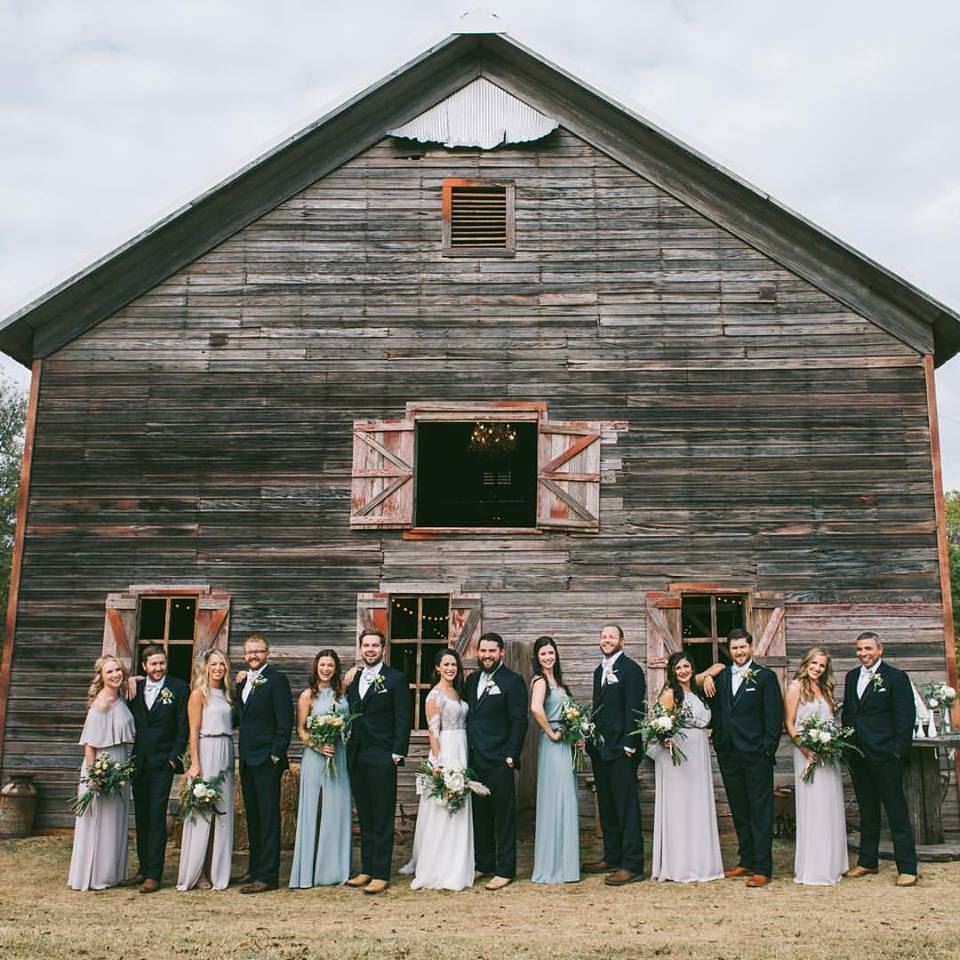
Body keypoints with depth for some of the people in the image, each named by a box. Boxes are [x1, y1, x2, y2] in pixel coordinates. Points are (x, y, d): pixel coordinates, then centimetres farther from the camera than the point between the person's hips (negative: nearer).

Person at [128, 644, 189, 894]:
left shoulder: (179, 688, -2)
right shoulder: (135, 688, 9)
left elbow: (183, 728, -3)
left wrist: (174, 757, -8)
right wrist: (129, 757, 5)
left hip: (162, 763, -4)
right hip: (138, 761, 4)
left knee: (157, 816, -7)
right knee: (141, 817, 11)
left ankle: (154, 875, -5)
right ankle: (143, 868, 21)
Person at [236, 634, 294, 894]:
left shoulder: (276, 680, -9)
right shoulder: (244, 682, 15)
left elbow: (285, 721, -14)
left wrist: (276, 754, -16)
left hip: (266, 759, -8)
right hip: (247, 759, 8)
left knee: (268, 817, -4)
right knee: (253, 816, 15)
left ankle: (268, 875, -1)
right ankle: (255, 868, 25)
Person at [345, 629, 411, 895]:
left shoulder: (396, 679, -3)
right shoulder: (353, 679, 13)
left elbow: (403, 720, -6)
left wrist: (397, 753, -12)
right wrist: (348, 747, 6)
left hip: (382, 758, -6)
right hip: (356, 757, 6)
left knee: (382, 820, -1)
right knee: (365, 818, 12)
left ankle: (381, 875, 4)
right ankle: (366, 870, 20)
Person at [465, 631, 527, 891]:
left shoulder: (512, 681, -6)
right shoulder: (472, 679, 13)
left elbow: (519, 721, -9)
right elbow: (468, 716, 16)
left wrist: (512, 755, -14)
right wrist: (466, 752, 10)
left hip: (499, 761, -6)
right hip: (474, 760, 6)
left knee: (504, 816, 1)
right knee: (480, 815, 13)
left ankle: (505, 870, 8)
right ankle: (483, 864, 24)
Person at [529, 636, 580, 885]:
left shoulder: (556, 679, 15)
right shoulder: (540, 679, -12)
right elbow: (536, 708, -31)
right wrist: (551, 733, -20)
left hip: (565, 744, 9)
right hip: (553, 745, -9)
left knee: (565, 801, 13)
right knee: (555, 801, -4)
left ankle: (563, 862, 23)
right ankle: (553, 867, 5)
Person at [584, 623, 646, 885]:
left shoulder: (630, 669, -9)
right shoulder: (599, 671, 16)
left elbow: (634, 709, -14)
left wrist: (628, 746, -18)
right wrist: (591, 739, 13)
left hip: (621, 749, -9)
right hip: (600, 748, 9)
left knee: (627, 807, -4)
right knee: (607, 807, 15)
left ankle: (632, 865, 1)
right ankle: (612, 857, 25)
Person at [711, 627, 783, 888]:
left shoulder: (765, 677, -2)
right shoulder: (721, 677, 11)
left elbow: (774, 717, -6)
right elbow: (716, 713, 13)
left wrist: (768, 749, -11)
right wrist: (718, 744, 6)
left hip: (756, 756, -5)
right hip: (728, 755, 5)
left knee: (760, 814, -1)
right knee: (739, 812, 13)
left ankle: (763, 868, 3)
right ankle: (746, 861, 23)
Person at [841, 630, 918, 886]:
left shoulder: (896, 677, -6)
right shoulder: (852, 676, 12)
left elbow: (906, 717, -9)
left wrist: (900, 750, -13)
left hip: (885, 755, -6)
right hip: (858, 755, 6)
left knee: (897, 812, -1)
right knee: (867, 812, 15)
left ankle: (907, 867, 5)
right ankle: (867, 861, 24)